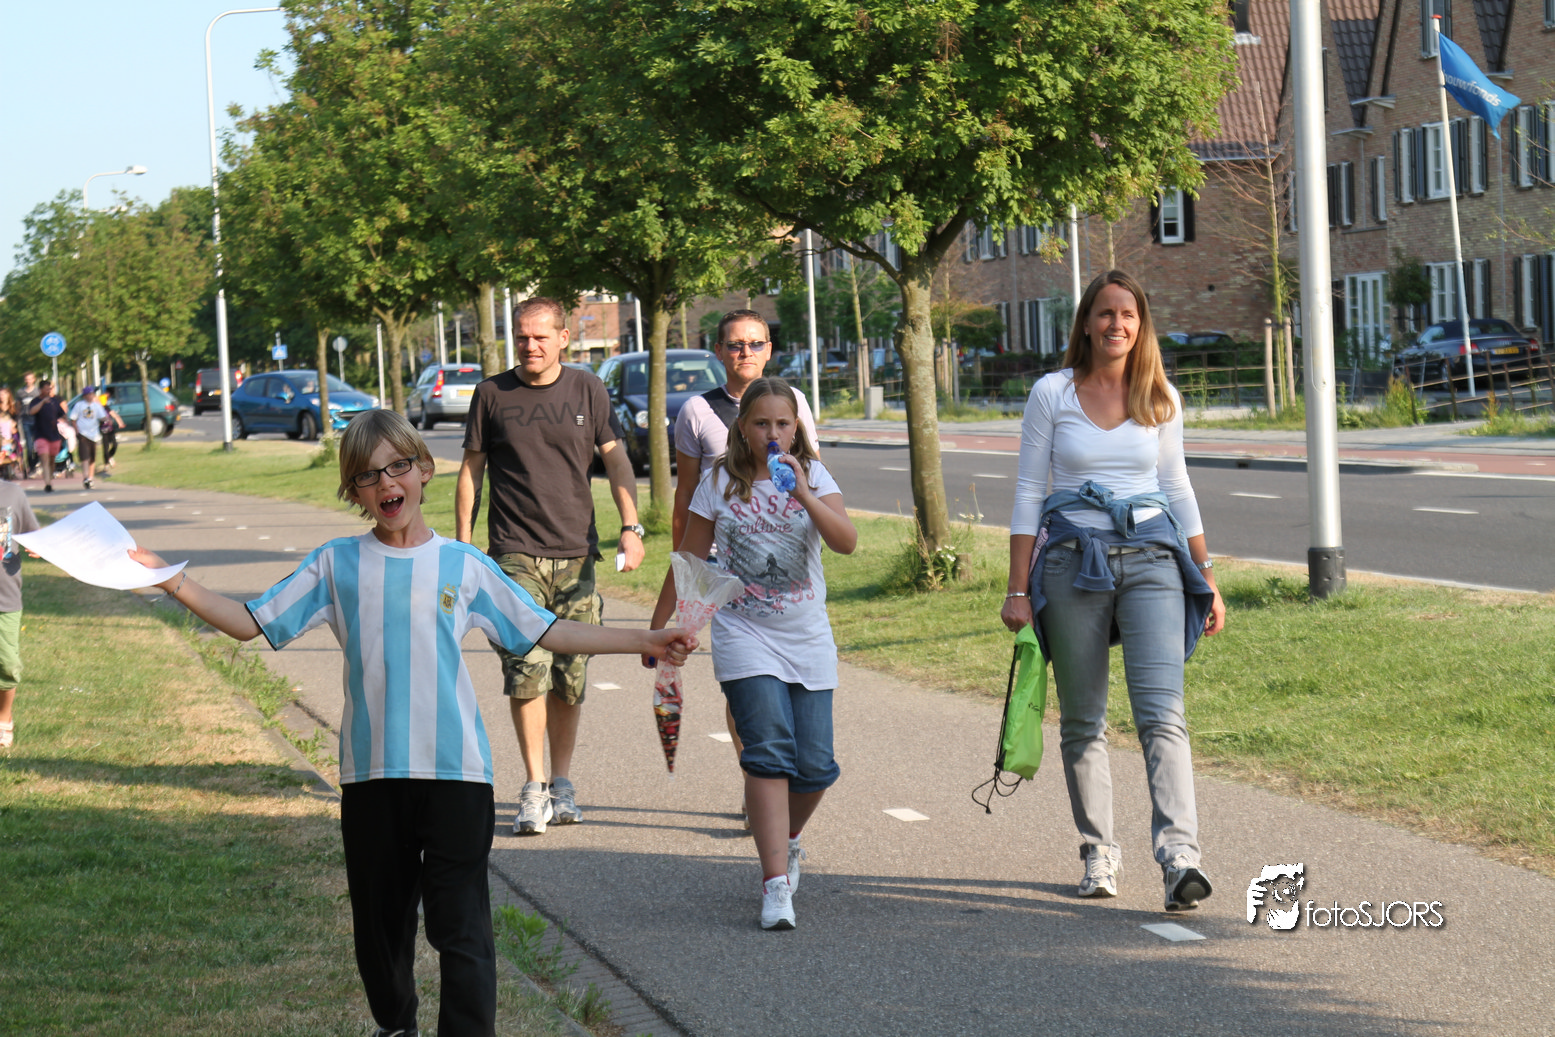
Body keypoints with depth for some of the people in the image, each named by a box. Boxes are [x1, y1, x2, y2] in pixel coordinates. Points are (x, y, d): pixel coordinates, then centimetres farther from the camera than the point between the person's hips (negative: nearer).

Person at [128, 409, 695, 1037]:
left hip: (456, 772, -1)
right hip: (371, 774, 2)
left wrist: (644, 642, 7)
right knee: (380, 921, 13)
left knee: (460, 927, -6)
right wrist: (176, 584, -7)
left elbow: (547, 632, 10)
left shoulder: (462, 566, 6)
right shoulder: (336, 565, 6)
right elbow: (251, 623, 4)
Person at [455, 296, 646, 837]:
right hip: (515, 553, -2)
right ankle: (533, 788, -6)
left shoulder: (587, 391, 6)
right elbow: (471, 469, 9)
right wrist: (462, 545, 5)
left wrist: (631, 526, -6)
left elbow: (615, 459, 7)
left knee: (569, 677, 4)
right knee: (527, 669, -13)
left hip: (576, 553, 2)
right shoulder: (492, 395, 3)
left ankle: (562, 783, 18)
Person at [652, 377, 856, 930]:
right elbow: (689, 558, 8)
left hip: (807, 640, 2)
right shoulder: (721, 482, 0)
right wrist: (659, 627, 10)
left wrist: (804, 495, -28)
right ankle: (776, 884, -18)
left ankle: (786, 838, 33)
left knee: (814, 765, 1)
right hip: (745, 636, -2)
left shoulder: (814, 476, 1)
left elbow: (847, 542, -15)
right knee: (769, 750, -17)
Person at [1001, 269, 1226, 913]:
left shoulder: (1160, 399, 9)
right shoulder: (1052, 394, 3)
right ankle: (1099, 854, 18)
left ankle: (1180, 856, -23)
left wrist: (1208, 582, 15)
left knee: (1161, 712, -13)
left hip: (1151, 558, 0)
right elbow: (1029, 492, 4)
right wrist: (1018, 590, -1)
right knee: (1083, 721, 5)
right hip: (1073, 561, 0)